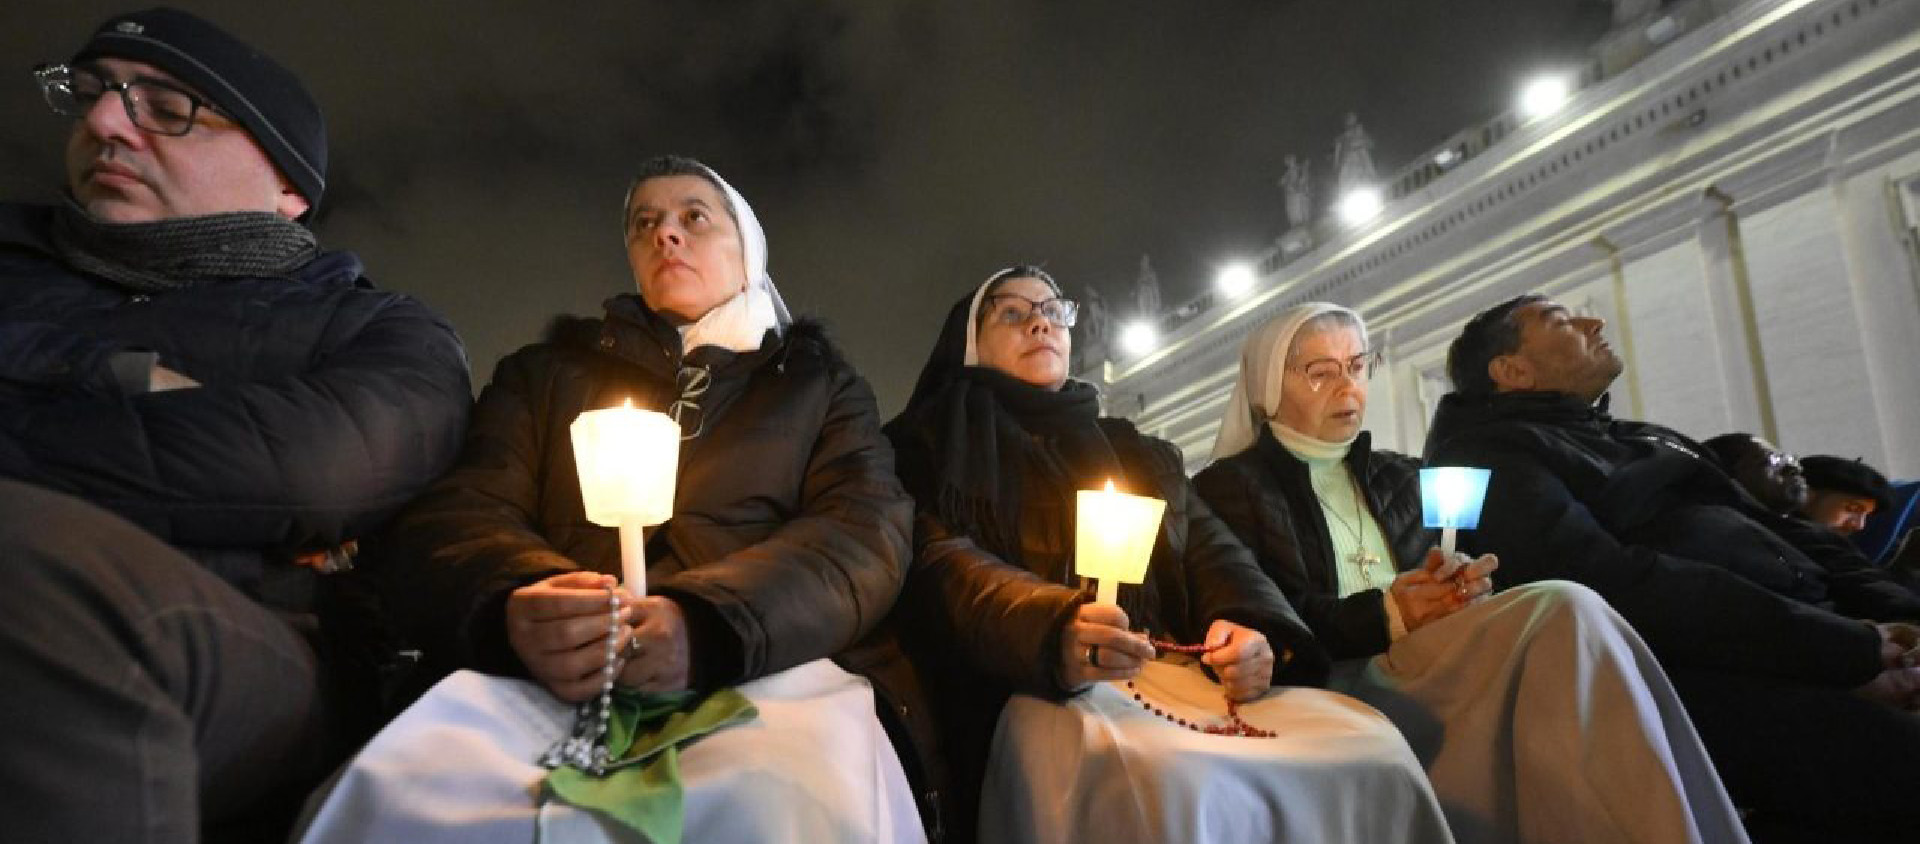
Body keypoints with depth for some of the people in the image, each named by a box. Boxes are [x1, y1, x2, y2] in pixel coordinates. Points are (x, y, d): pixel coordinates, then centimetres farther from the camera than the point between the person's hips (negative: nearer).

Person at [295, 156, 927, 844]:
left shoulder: (819, 380, 19)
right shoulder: (547, 368, 23)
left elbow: (866, 533, 3)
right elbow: (450, 515, 10)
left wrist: (710, 623, -18)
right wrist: (516, 608, -16)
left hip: (759, 666, -1)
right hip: (543, 672, 3)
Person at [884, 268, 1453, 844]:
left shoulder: (1134, 450, 27)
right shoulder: (931, 447, 9)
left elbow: (1211, 548, 16)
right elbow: (939, 566, -9)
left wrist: (1254, 630, -9)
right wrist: (1053, 633, -30)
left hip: (1179, 670, 6)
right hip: (1035, 688, -5)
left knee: (1370, 743, -18)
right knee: (1173, 777, -37)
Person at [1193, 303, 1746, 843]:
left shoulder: (1398, 476, 25)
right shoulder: (1229, 488, 5)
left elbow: (1434, 586, 16)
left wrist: (1461, 588, -9)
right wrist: (1385, 617, -18)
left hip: (1433, 668, 6)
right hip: (1337, 686, -6)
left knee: (1564, 611, -26)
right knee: (1564, 611, -24)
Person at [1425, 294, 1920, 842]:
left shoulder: (1648, 438, 27)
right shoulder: (1490, 459, -4)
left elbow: (1780, 529, 21)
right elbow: (1617, 587, -17)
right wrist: (1853, 649, -16)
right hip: (1695, 676, -9)